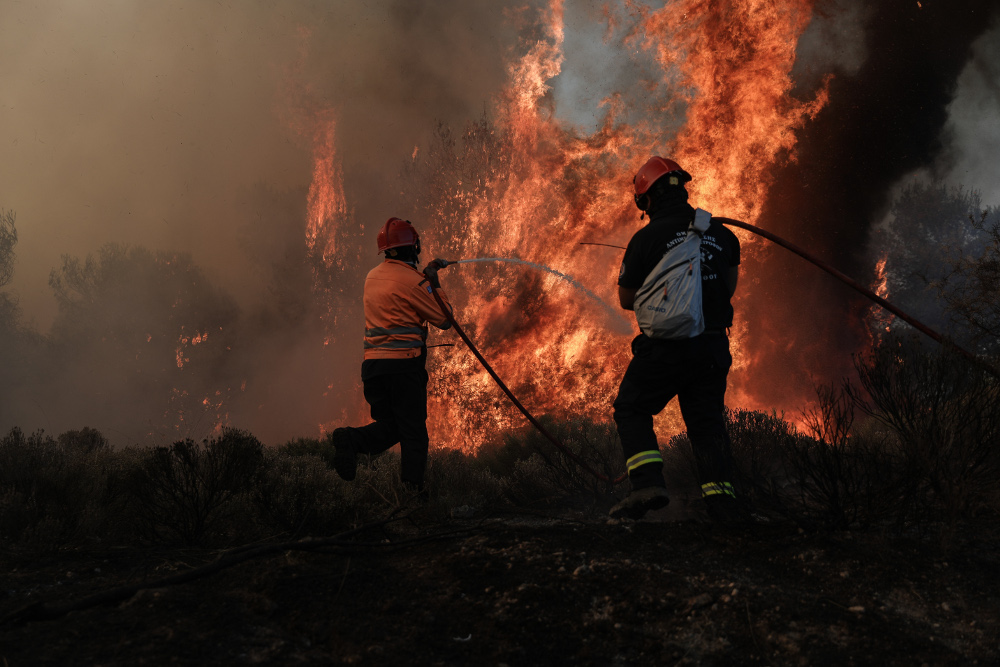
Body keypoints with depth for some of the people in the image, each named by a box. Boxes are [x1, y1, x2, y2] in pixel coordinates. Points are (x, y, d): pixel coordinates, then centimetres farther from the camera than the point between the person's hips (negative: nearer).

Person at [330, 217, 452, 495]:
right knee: (413, 430, 1)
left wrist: (426, 274, 32)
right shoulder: (411, 280, -9)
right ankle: (412, 487, -3)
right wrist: (434, 283, 6)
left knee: (389, 426, 14)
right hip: (404, 364, -7)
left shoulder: (373, 276, 13)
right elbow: (444, 319, -3)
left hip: (372, 364, 7)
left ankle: (351, 439, -12)